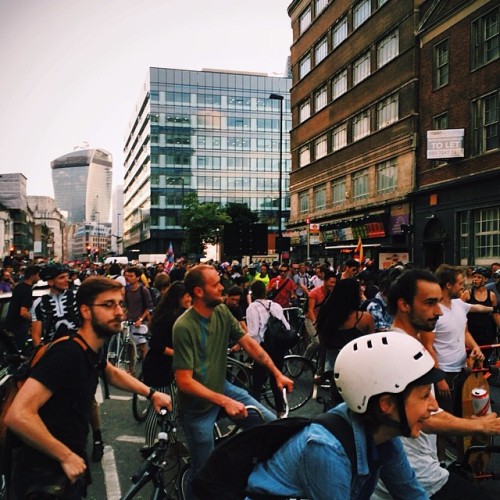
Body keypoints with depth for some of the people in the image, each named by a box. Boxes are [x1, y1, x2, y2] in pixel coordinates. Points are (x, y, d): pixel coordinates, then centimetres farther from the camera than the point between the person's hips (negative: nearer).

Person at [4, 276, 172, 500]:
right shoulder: (66, 354, -27)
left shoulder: (90, 349, 0)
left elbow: (112, 373, 23)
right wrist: (66, 456, -25)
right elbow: (17, 415, -34)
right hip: (43, 478, -8)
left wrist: (152, 393, 14)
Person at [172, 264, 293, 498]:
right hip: (197, 405, -6)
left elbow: (249, 343, 0)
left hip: (222, 388, 6)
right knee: (204, 471, 6)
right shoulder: (184, 327, -26)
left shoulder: (222, 312, -8)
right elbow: (185, 382, -26)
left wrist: (277, 373, -3)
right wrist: (224, 402, -31)